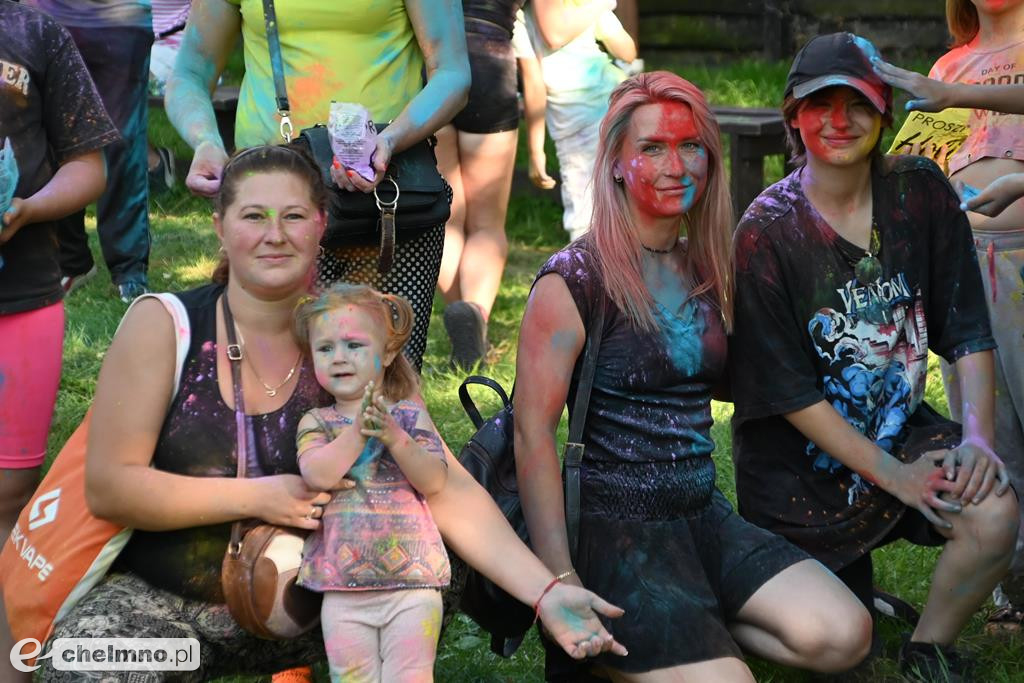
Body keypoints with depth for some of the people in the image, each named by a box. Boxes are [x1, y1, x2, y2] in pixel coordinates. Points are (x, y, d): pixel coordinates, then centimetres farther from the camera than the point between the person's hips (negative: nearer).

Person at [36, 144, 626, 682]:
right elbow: (108, 486, -12)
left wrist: (545, 592, -24)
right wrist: (257, 497, -18)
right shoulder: (163, 324, -9)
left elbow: (446, 487, -11)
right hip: (154, 598, -3)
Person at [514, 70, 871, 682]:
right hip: (614, 525, -6)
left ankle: (665, 634, 5)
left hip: (705, 515, 7)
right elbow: (534, 430, -14)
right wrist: (560, 582, -20)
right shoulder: (576, 280, -10)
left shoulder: (709, 272, 11)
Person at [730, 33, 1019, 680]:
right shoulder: (766, 232, -16)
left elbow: (967, 328, -3)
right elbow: (789, 391, -16)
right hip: (802, 458, -3)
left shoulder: (920, 190, -5)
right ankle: (849, 577, 37)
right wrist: (891, 474, -20)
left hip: (899, 426, 3)